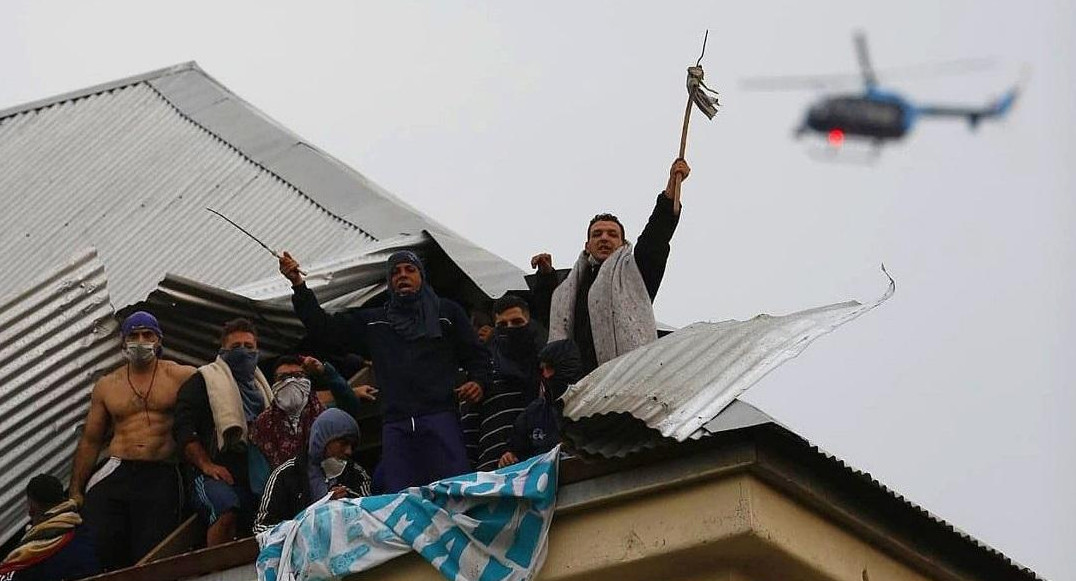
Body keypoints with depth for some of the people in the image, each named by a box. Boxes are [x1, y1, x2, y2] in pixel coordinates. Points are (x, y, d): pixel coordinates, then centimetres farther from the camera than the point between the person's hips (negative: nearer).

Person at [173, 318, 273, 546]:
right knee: (227, 511, -34)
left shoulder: (260, 387, 28)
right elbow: (183, 429, -3)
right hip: (217, 475, -7)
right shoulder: (203, 381, 7)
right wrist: (206, 465, -14)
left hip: (257, 476, 7)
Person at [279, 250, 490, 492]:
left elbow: (476, 355, 18)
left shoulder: (447, 312, 19)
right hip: (395, 425, 3)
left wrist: (478, 381, -4)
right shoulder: (373, 321, 25)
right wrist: (298, 285, 13)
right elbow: (323, 327, 22)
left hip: (440, 416, -3)